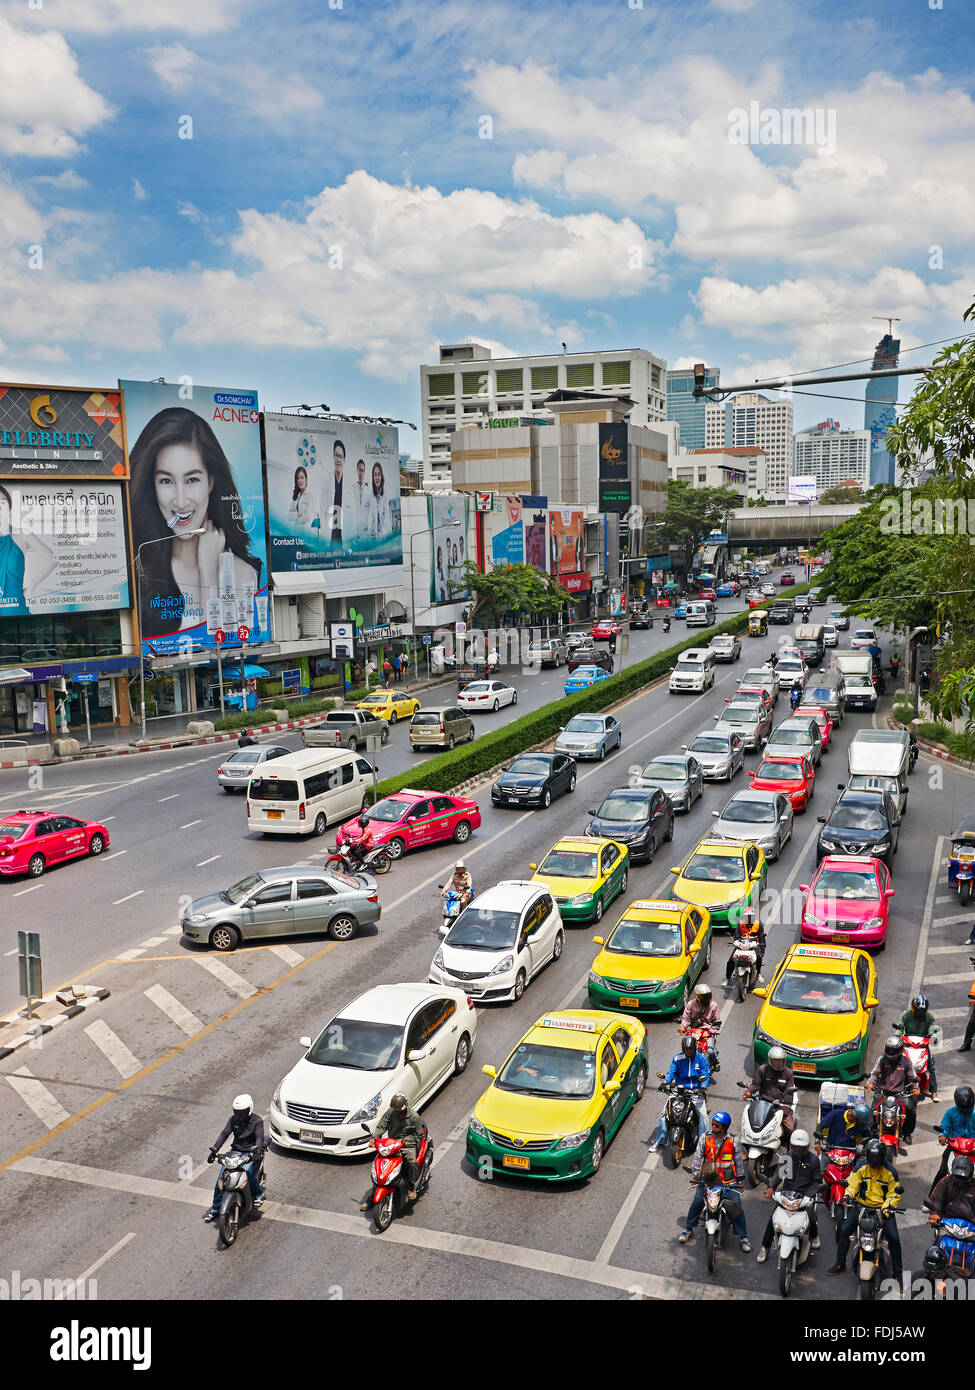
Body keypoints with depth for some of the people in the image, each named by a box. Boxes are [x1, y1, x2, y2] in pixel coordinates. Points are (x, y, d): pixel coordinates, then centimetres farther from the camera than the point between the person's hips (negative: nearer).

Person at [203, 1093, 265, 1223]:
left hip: (251, 1153, -4)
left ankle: (258, 1194, -3)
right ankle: (215, 1208, 6)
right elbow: (224, 1134, -5)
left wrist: (257, 1151, -40)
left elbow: (259, 1137, -21)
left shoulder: (257, 1121, -9)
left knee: (248, 1173, -30)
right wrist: (214, 1150, -17)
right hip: (235, 1151, 4)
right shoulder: (234, 1119, 3)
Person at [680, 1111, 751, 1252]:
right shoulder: (705, 1138, -3)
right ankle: (688, 1228, 11)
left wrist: (739, 1179, 7)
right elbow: (698, 1156, 1)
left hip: (729, 1179, -1)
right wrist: (696, 1174, -2)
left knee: (736, 1205, -10)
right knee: (697, 1201, -9)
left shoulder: (733, 1141, -4)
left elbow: (739, 1161, 6)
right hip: (707, 1177, 1)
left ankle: (743, 1236, 7)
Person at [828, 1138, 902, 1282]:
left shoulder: (890, 1172, -3)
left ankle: (897, 1271, 4)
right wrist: (847, 1196, -18)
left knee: (893, 1237, -16)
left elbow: (895, 1193, -1)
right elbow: (852, 1183, 0)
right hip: (862, 1205, 1)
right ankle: (840, 1264, 8)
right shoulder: (861, 1167, 1)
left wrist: (888, 1207, -17)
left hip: (883, 1208, -1)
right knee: (844, 1231, -8)